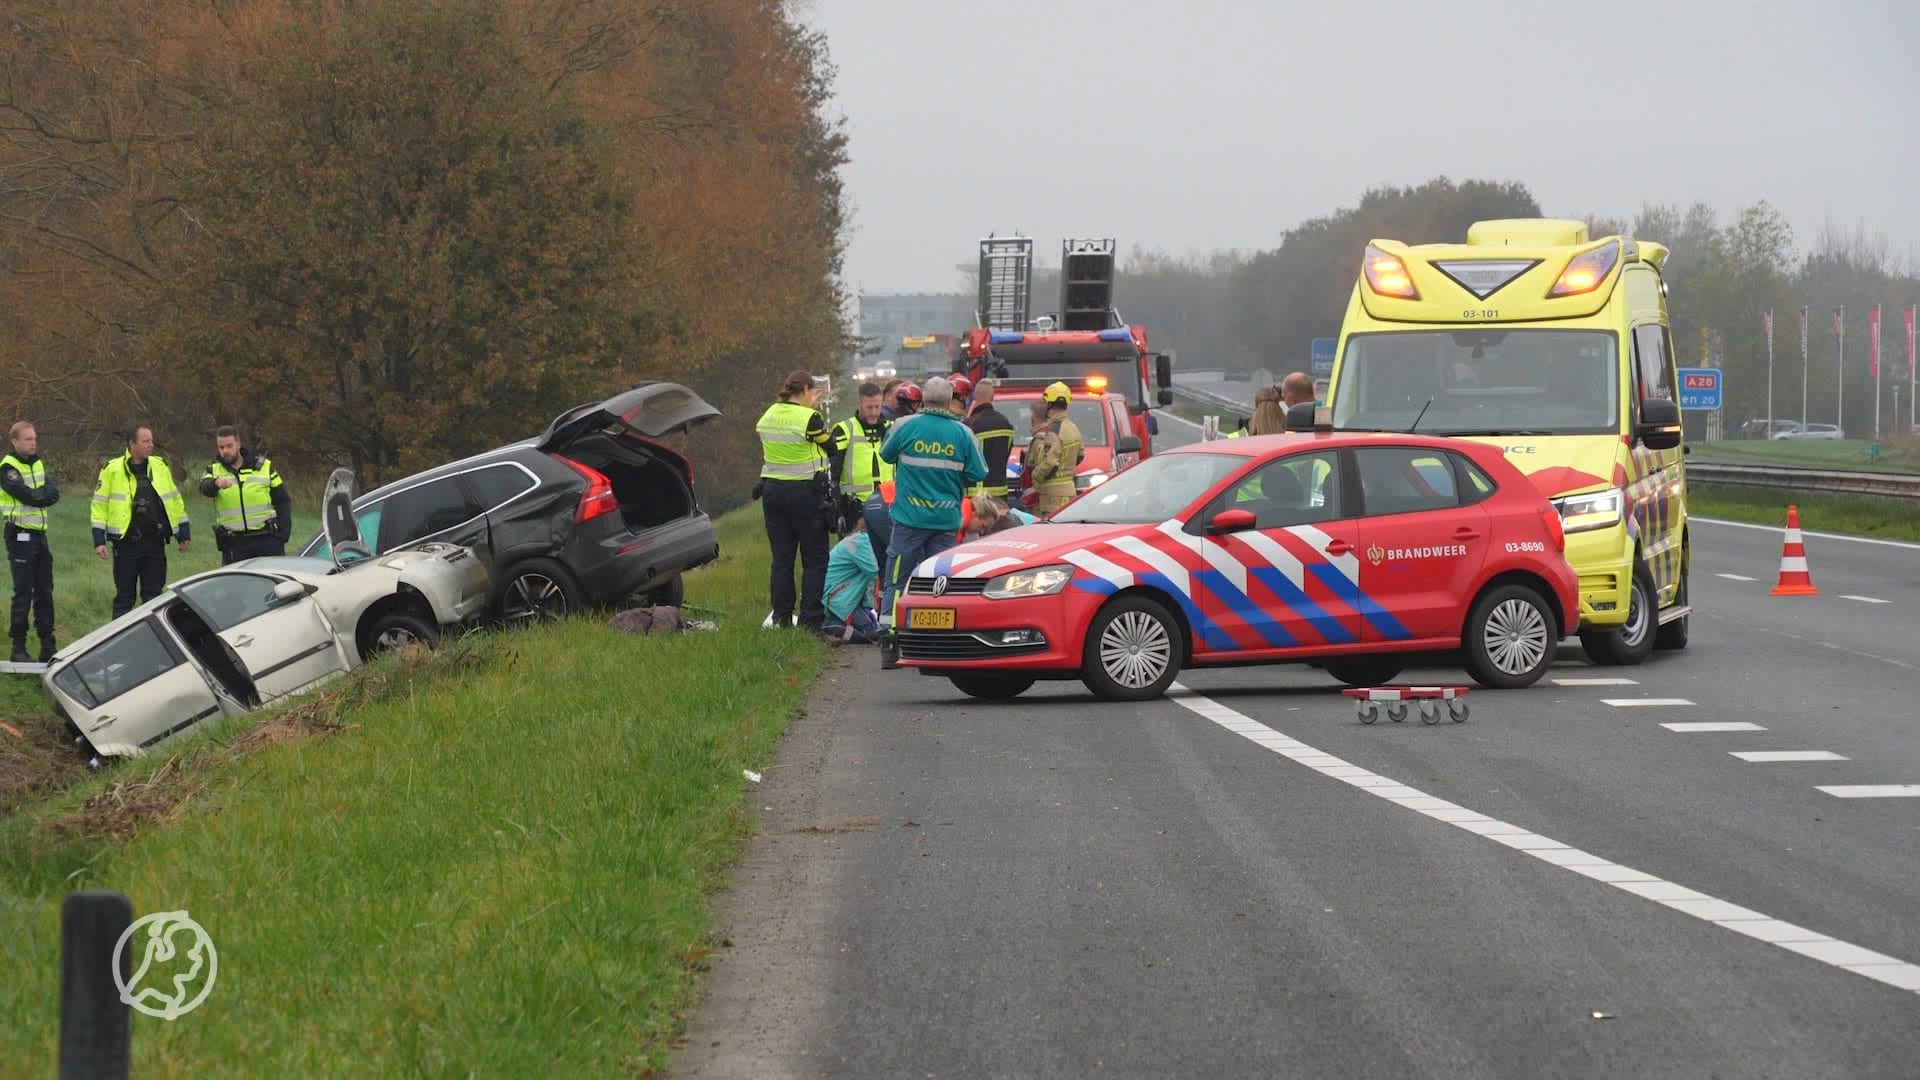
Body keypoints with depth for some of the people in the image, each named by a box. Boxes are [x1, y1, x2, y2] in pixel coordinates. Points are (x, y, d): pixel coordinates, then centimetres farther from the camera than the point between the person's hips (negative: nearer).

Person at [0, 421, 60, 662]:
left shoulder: (38, 465, 13)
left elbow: (53, 493, 1)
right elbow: (27, 495, -22)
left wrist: (35, 496, -15)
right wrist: (43, 494, -5)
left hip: (39, 534, 7)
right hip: (20, 536, -7)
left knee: (44, 591, 9)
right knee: (23, 593, -6)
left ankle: (47, 645, 15)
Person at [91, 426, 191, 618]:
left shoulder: (160, 467, 8)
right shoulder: (113, 470, -4)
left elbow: (174, 501, 15)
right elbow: (99, 505, -2)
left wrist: (183, 533, 14)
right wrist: (99, 540, -7)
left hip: (155, 543, 4)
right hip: (126, 543, -4)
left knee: (153, 594, 9)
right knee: (124, 596, 2)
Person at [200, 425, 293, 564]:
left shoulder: (264, 467, 8)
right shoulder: (215, 470, 6)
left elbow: (283, 500, 11)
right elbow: (205, 488, -18)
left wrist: (284, 531, -3)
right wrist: (217, 483, -42)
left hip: (267, 541, 0)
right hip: (234, 545, 0)